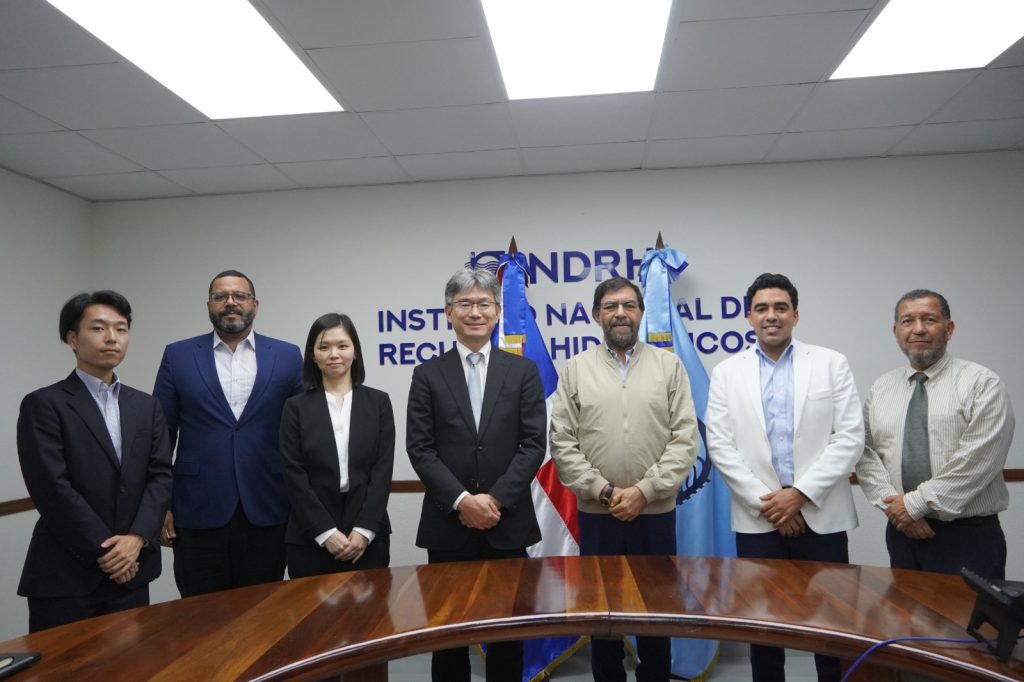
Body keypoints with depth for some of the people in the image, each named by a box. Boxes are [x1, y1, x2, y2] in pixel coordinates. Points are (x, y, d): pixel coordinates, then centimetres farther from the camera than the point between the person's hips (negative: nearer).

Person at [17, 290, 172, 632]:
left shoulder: (146, 405, 11)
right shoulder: (43, 405, -5)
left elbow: (161, 476, 4)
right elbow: (52, 487, -12)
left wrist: (137, 538, -11)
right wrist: (104, 550, -12)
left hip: (131, 572, 4)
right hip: (64, 575, -4)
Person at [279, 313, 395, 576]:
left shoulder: (378, 402, 5)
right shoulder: (297, 406, 3)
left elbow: (383, 469, -1)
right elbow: (294, 475, -3)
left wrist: (364, 530, -9)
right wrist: (326, 532, -10)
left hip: (368, 535, 1)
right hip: (310, 538, 0)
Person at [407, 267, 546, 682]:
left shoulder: (523, 372, 5)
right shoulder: (428, 375, 4)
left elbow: (533, 444, -3)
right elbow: (420, 449, -3)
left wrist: (495, 499, -13)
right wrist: (462, 500, -14)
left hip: (508, 523, 0)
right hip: (448, 525, 0)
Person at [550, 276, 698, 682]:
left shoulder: (668, 365, 2)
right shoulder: (576, 369, 2)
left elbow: (685, 439, -3)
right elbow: (562, 443, -2)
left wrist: (644, 491, -12)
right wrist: (604, 491, -10)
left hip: (655, 513, 0)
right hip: (596, 515, 0)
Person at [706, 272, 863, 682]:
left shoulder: (832, 364, 3)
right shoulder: (726, 373, 4)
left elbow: (850, 437, -4)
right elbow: (719, 445, -1)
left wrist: (801, 493, -12)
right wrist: (765, 501, -9)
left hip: (821, 515, 0)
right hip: (757, 518, 1)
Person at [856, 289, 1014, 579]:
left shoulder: (981, 383, -6)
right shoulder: (881, 388, 9)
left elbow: (977, 460, -16)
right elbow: (865, 453, 4)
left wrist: (914, 503, -15)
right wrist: (893, 504, -10)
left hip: (969, 535, -4)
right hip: (902, 531, 4)